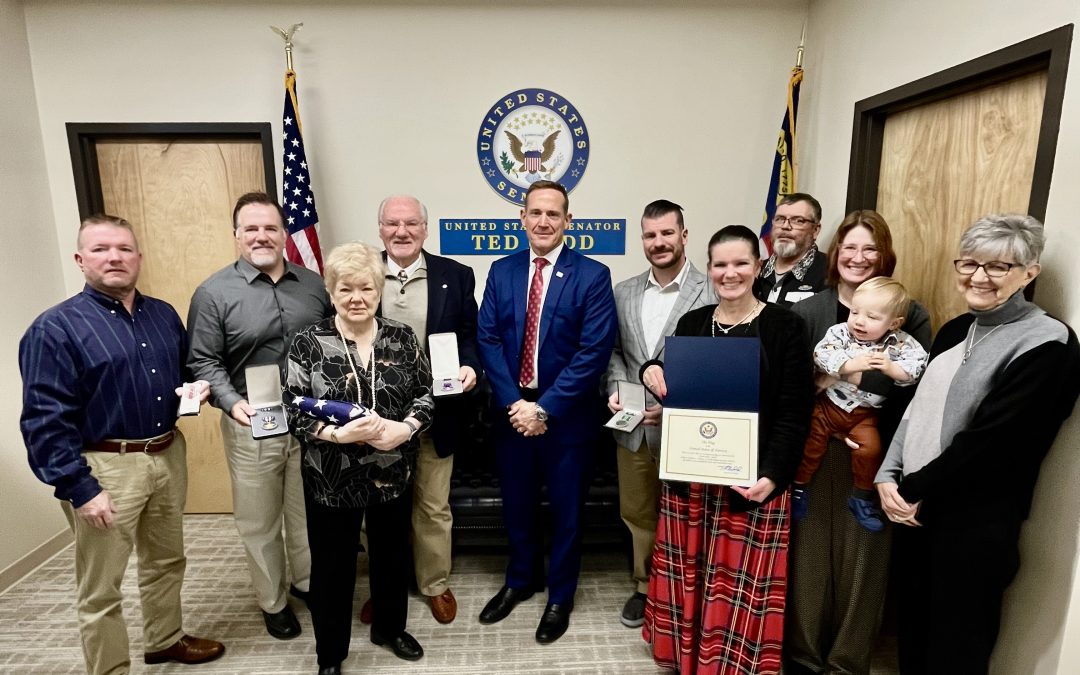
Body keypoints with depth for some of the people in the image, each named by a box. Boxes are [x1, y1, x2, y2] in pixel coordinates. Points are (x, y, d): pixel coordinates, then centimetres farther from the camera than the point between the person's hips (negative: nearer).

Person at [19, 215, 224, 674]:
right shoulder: (55, 329, -11)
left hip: (168, 455, 6)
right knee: (101, 590, 7)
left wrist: (198, 388, -3)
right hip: (105, 467, -6)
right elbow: (45, 421, -14)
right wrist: (80, 488, -18)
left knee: (167, 560, 23)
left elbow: (189, 369, 21)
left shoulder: (164, 315, 7)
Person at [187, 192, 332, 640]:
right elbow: (203, 362, -5)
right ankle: (273, 602, 31)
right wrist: (232, 403, -20)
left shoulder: (313, 284, 6)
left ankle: (308, 581, 39)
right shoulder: (214, 292, -5)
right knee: (259, 520, 11)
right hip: (253, 426, -2)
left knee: (308, 511, 17)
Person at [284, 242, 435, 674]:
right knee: (332, 566, 14)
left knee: (392, 555, 20)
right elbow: (294, 413, -9)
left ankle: (390, 628, 47)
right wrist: (339, 433, -25)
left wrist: (406, 428, -18)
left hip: (393, 475, 2)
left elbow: (425, 394, 1)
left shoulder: (402, 338, -3)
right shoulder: (308, 343, -8)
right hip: (331, 480, -2)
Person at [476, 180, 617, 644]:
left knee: (565, 511, 13)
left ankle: (560, 596, 36)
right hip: (511, 411, 3)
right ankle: (520, 580, 44)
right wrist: (513, 402, -14)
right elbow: (488, 340, -2)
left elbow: (593, 352, -15)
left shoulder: (592, 275, -8)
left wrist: (545, 408, -18)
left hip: (566, 415, -3)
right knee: (516, 505, 19)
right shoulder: (501, 272, 4)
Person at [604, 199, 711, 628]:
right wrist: (616, 386, -5)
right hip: (632, 427, 5)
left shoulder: (710, 293, -10)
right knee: (637, 513, 18)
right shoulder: (623, 293, 7)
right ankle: (646, 587, 39)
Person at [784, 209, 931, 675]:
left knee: (862, 561, 9)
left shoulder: (910, 316, 3)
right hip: (813, 453, 1)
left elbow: (917, 387, -9)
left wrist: (855, 376, -18)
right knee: (810, 555, 9)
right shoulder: (806, 312, 4)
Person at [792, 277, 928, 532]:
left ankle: (862, 497, 16)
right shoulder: (839, 332, -12)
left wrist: (892, 368, -27)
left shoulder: (899, 343, -8)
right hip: (828, 403, 0)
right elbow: (821, 354, -24)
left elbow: (919, 365, -14)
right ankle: (798, 486, 23)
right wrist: (850, 364, -32)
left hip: (864, 413, 0)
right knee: (810, 441, 2)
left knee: (870, 449, -8)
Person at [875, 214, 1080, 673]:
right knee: (912, 634, 20)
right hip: (917, 507, 6)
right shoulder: (955, 330, 9)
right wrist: (889, 477, -2)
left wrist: (913, 489, -13)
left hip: (974, 523, -6)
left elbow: (991, 442, -19)